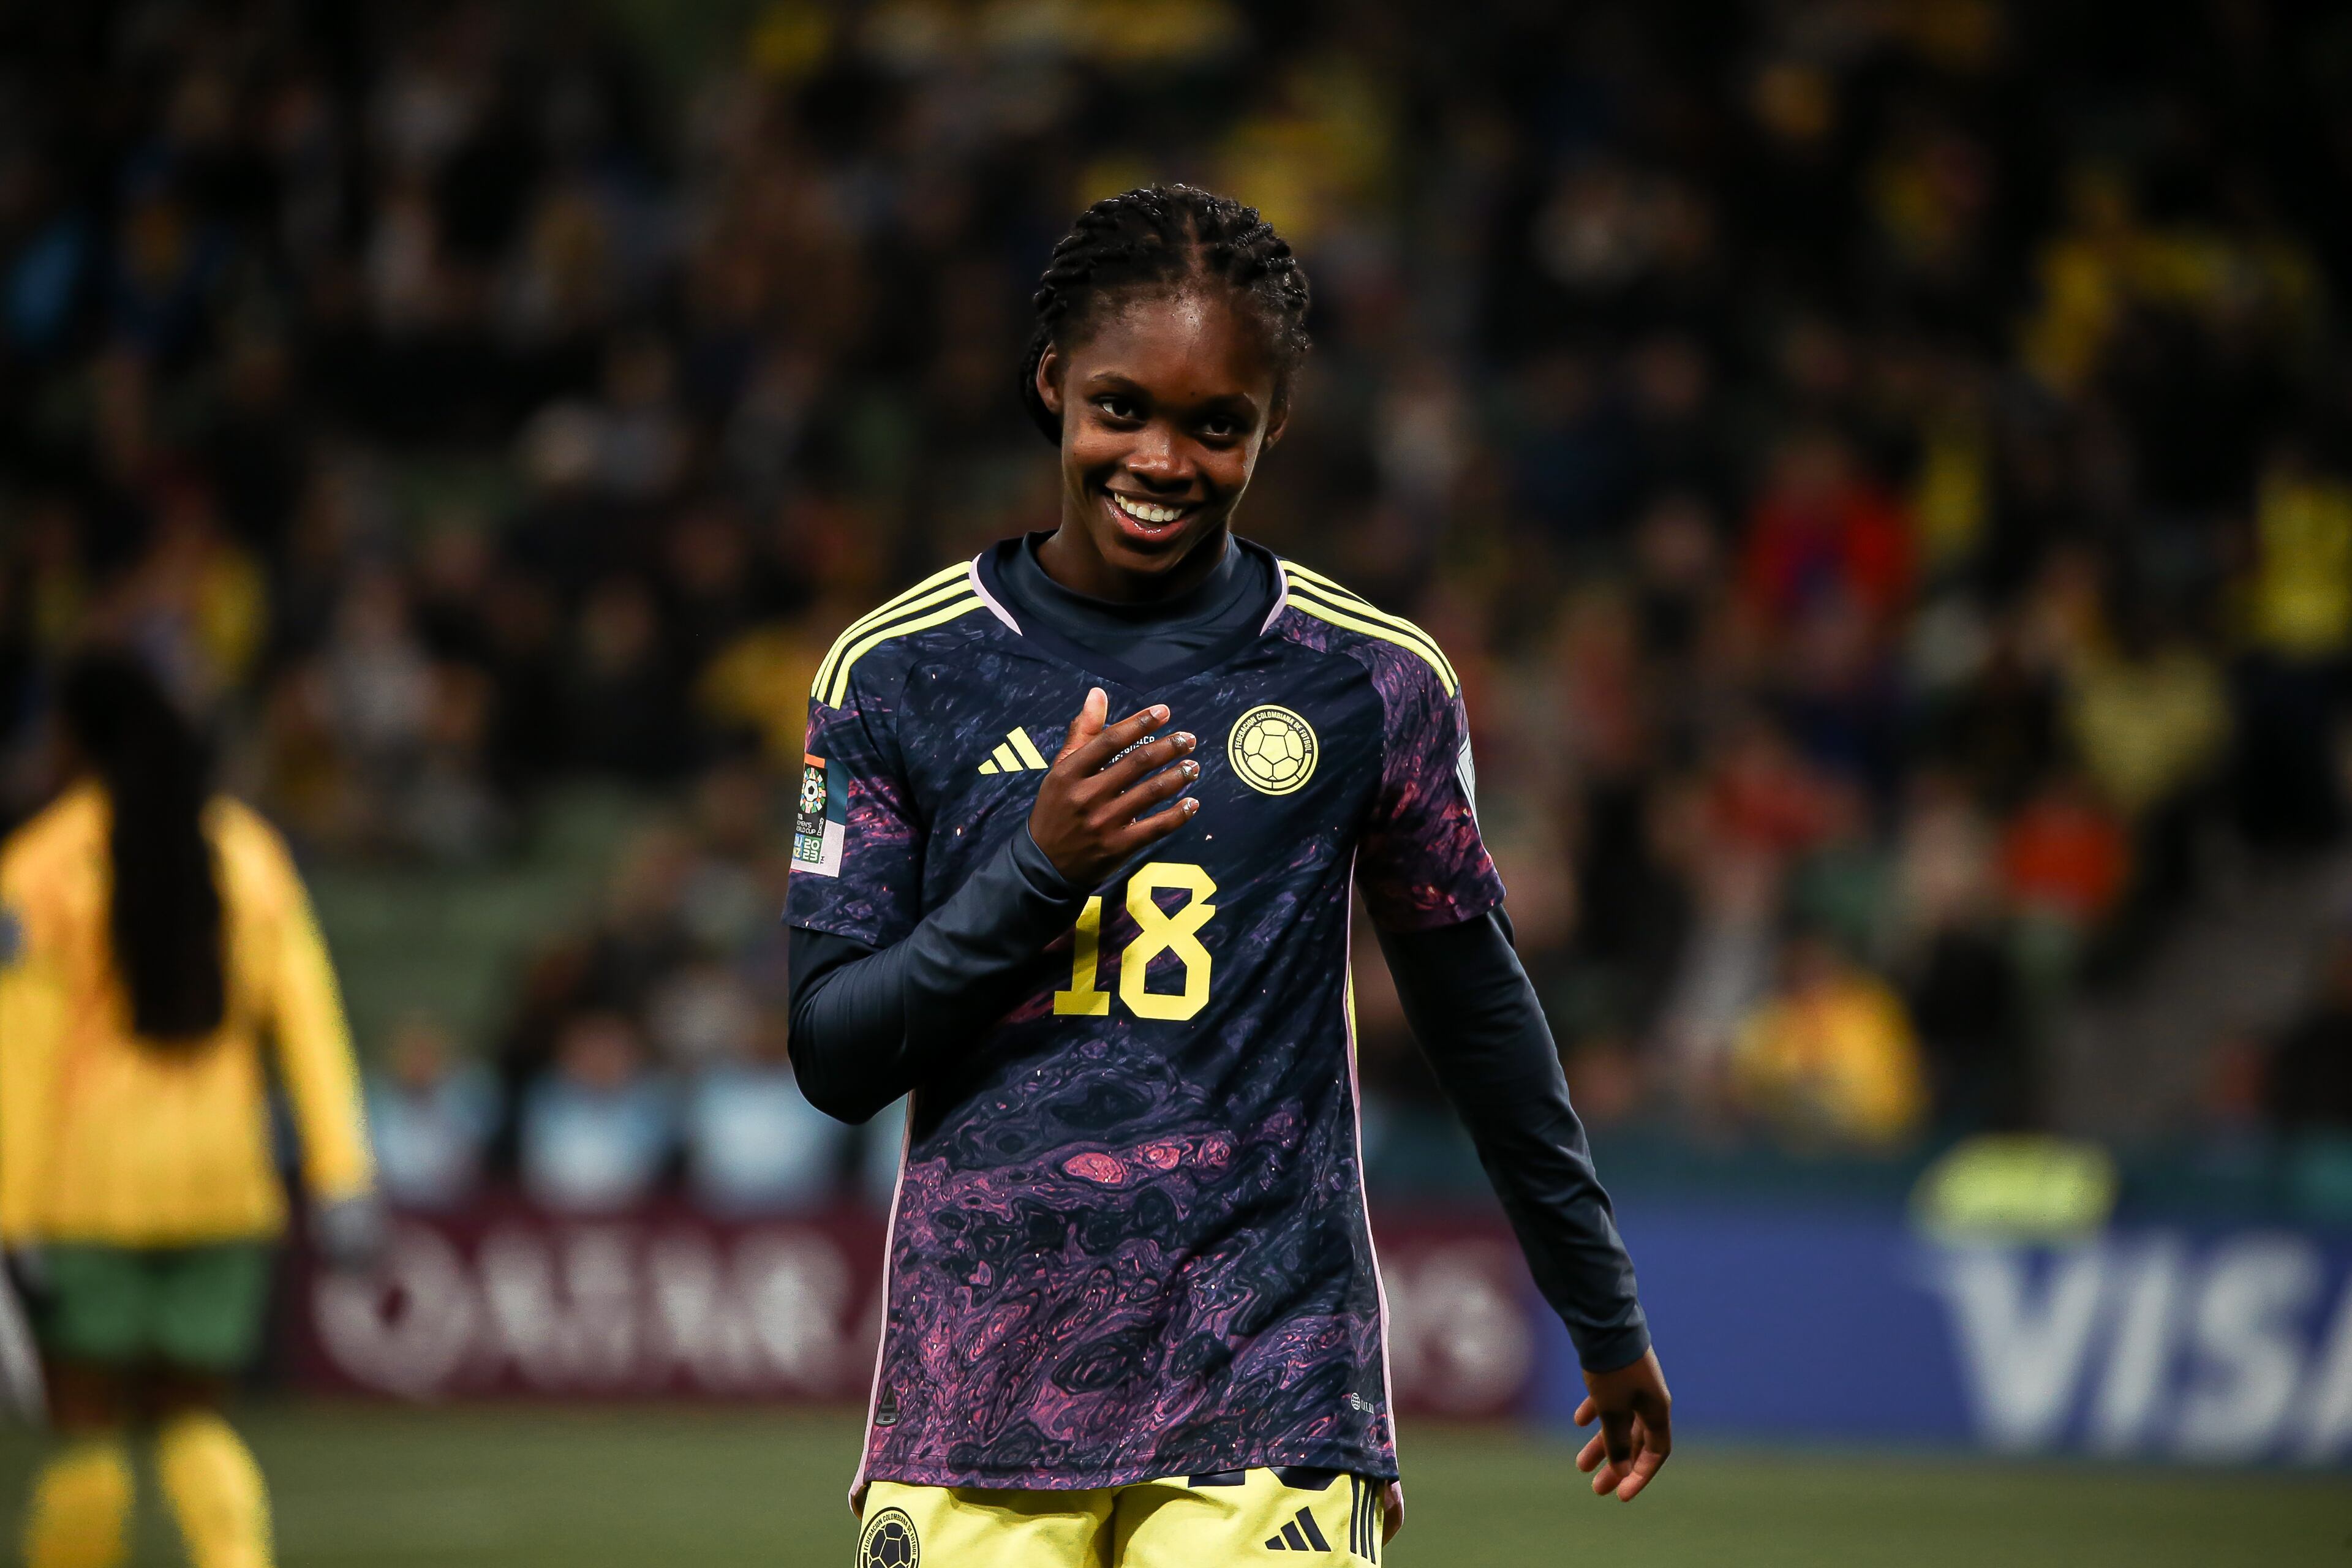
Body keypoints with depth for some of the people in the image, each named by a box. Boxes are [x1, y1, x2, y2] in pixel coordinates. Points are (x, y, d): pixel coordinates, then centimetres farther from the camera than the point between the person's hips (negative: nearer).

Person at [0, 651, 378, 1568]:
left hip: (88, 1183, -4)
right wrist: (341, 1177, -2)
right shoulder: (247, 851, 6)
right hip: (221, 1181, 4)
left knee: (86, 1426, 7)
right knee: (193, 1425, 12)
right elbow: (309, 1017, 0)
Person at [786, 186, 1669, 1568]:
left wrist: (1607, 1318, 24)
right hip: (975, 1400, 1)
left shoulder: (1374, 682, 5)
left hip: (1269, 1407, -1)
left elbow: (1482, 1014, 16)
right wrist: (1038, 867, -11)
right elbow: (833, 1059, 4)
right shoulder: (900, 673, 6)